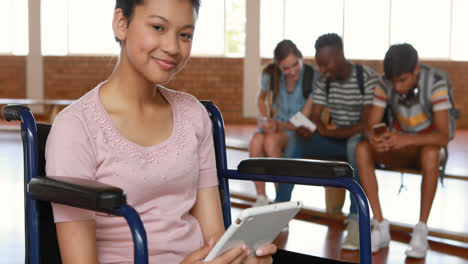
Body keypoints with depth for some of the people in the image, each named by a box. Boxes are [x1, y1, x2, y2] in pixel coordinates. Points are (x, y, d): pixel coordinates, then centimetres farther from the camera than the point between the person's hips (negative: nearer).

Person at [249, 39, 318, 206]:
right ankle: (261, 197, -19)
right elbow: (261, 98, 16)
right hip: (277, 125, 4)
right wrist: (267, 120, -2)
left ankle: (281, 198, -22)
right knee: (256, 142, -31)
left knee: (271, 141, -35)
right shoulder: (271, 75, -6)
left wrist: (279, 125, -30)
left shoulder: (313, 78, -17)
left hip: (299, 130, -3)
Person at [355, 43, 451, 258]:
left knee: (430, 154, -40)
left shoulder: (435, 83, -25)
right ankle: (381, 227, -24)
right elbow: (370, 126, -14)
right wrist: (373, 138, -39)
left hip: (428, 146, -3)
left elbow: (443, 137, -31)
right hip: (400, 150, 3)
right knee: (361, 150, -26)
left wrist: (406, 139, -49)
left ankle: (421, 231, -27)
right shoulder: (385, 83, -14)